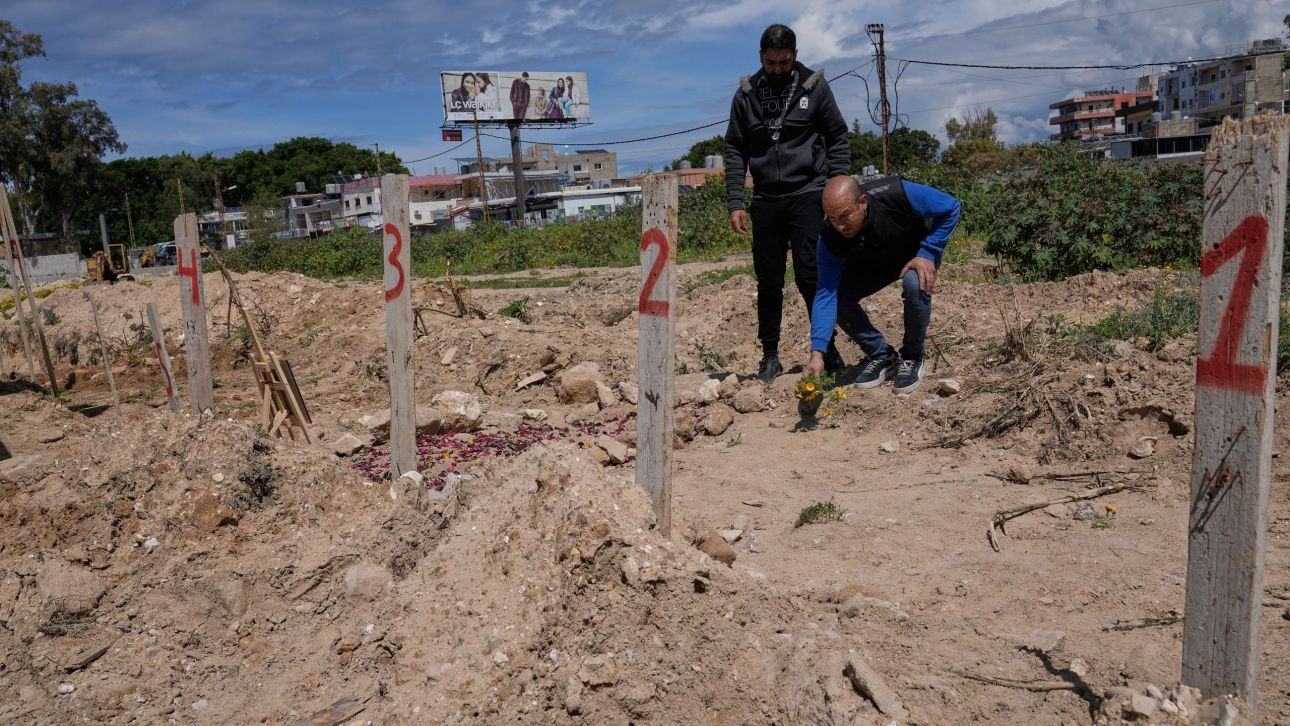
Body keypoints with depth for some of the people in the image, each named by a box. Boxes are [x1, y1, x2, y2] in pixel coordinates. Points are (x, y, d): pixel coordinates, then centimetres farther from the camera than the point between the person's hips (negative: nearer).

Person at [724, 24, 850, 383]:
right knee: (768, 282, 6)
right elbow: (735, 151, 7)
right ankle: (770, 355, 16)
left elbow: (837, 138, 4)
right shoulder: (746, 93, 6)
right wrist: (735, 203, -2)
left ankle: (827, 349, 7)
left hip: (807, 195, -2)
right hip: (766, 201, 2)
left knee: (810, 276, -6)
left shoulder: (814, 86, 2)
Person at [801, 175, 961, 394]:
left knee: (915, 284, -35)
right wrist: (817, 352, -37)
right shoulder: (830, 240, -29)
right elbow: (826, 294, -29)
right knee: (840, 297, -20)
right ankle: (882, 356, 3)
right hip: (873, 266, 3)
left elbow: (951, 207, -23)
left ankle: (912, 359, -12)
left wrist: (927, 254, -31)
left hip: (918, 253, -3)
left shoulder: (897, 194, -38)